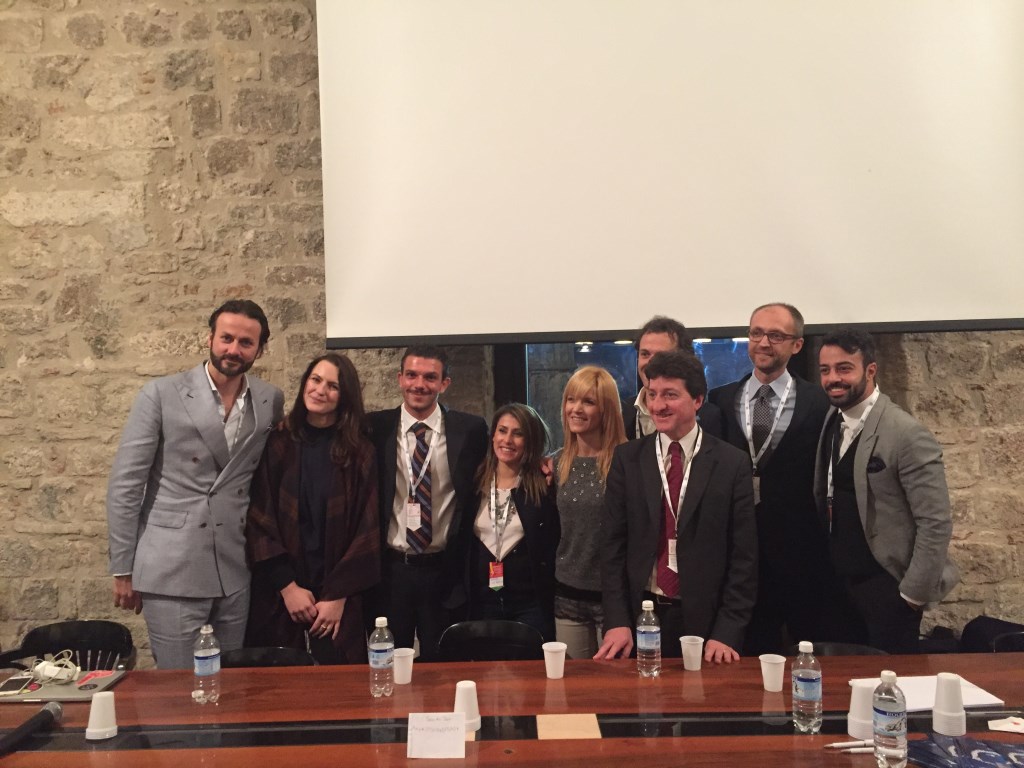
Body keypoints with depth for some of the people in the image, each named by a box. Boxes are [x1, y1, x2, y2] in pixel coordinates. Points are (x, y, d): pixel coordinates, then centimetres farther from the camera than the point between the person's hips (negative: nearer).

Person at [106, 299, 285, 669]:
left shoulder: (271, 401, 4)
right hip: (171, 571, -3)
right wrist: (122, 569, -4)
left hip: (238, 571, 3)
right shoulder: (161, 395, -6)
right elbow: (125, 484, -4)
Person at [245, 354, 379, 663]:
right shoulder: (277, 446, 1)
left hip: (337, 597, 0)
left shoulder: (360, 454, 0)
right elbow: (259, 521, -2)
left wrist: (338, 595, -9)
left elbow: (367, 530, -3)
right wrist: (287, 585, -10)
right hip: (278, 595, 1)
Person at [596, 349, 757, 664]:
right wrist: (616, 621, -7)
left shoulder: (732, 463, -3)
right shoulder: (627, 459, 1)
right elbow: (613, 544, 0)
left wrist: (727, 632, -10)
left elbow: (744, 555, -3)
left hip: (705, 620, -1)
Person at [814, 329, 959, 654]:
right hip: (840, 581, 7)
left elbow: (936, 523, -19)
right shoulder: (832, 420, 1)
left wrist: (915, 591, -15)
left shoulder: (906, 433, -20)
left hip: (888, 585, -7)